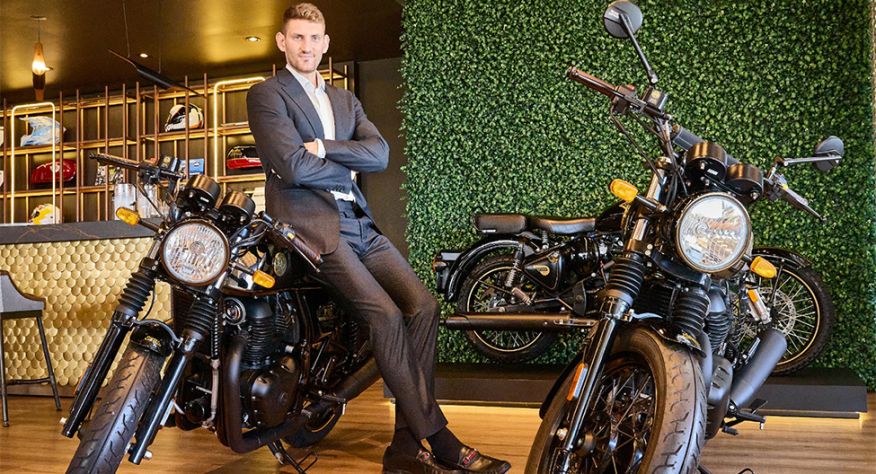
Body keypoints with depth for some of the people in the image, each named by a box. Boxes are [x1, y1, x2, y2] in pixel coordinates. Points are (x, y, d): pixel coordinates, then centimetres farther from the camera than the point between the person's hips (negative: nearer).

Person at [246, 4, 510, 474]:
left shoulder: (344, 100, 22)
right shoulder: (266, 94, 3)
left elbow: (379, 153, 4)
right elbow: (293, 167, -13)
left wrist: (322, 147, -8)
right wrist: (346, 166, 2)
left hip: (359, 223, 6)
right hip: (310, 224, -6)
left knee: (422, 306, -11)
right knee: (386, 315, -22)